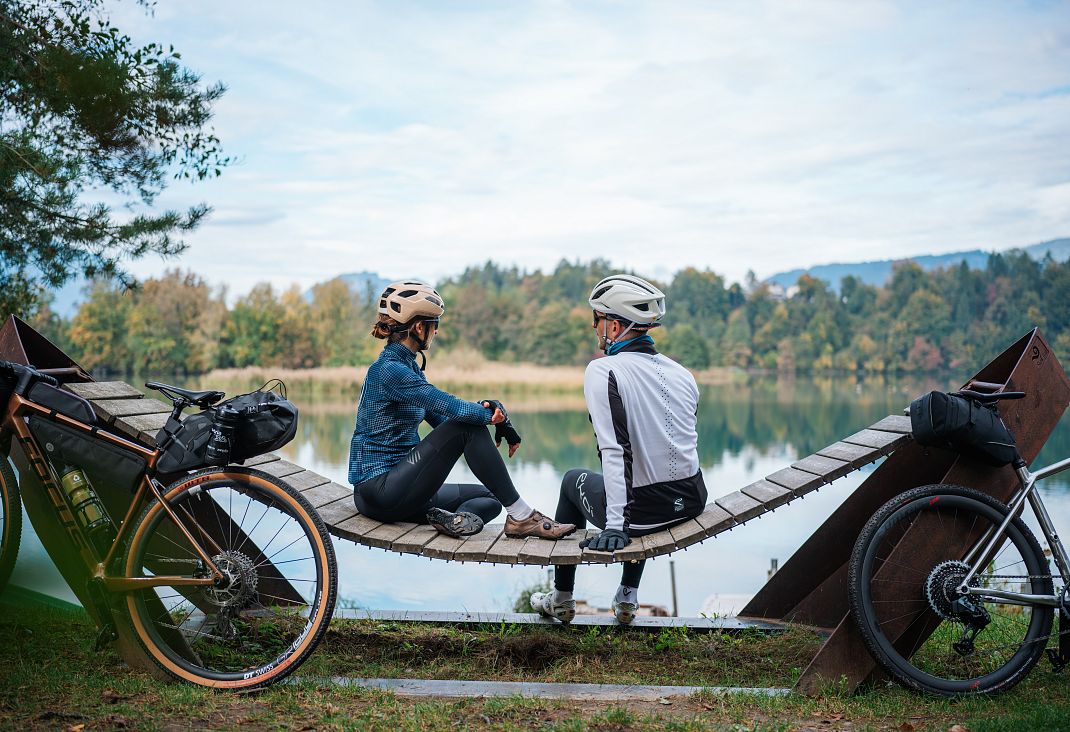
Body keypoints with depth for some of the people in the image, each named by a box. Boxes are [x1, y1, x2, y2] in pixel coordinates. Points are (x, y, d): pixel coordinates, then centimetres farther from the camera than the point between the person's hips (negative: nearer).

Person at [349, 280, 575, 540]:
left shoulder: (408, 366, 15)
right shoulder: (388, 369, -16)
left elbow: (441, 416, 8)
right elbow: (448, 406, -23)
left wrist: (486, 409, -11)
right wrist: (498, 416, -9)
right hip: (380, 491, -10)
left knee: (490, 499, 13)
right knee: (469, 427, -17)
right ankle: (520, 516, -16)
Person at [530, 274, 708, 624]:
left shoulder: (603, 370, -15)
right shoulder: (681, 372, 4)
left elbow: (615, 451, -24)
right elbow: (682, 443, 12)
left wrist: (614, 526, -24)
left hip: (642, 510, -5)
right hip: (692, 502, 5)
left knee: (573, 480, 26)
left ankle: (561, 599, 37)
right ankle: (628, 596, 40)